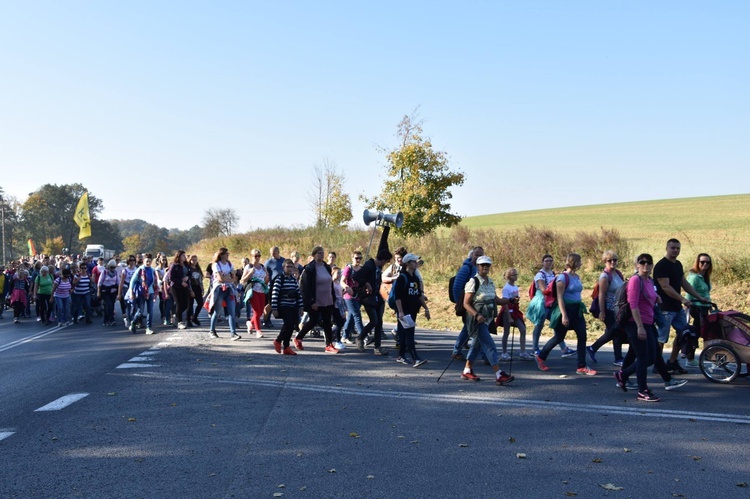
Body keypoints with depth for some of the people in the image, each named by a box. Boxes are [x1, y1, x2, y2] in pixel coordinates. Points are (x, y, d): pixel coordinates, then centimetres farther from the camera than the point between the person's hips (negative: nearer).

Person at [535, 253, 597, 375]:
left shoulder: (577, 277, 10)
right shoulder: (563, 277, -14)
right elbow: (559, 297, -18)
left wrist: (581, 309, 19)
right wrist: (564, 315, -23)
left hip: (577, 310, 7)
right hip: (566, 309, -7)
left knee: (582, 336, 0)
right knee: (559, 337, 4)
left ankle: (581, 367, 5)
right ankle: (541, 357, 24)